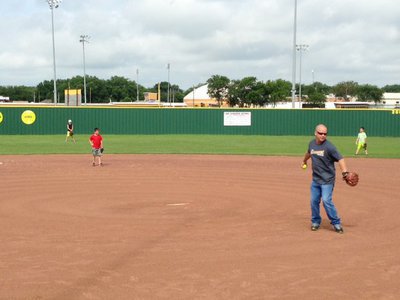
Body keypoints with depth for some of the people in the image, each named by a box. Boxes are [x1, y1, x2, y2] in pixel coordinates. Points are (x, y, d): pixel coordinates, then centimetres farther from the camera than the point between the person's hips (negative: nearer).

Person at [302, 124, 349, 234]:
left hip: (327, 180, -6)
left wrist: (345, 172, -36)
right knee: (314, 201, 10)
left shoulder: (329, 146, -16)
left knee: (326, 200, -15)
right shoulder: (312, 144, 4)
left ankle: (336, 223, -1)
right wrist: (304, 161, 45)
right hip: (315, 179, 6)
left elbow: (340, 159, -22)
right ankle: (315, 221, 27)